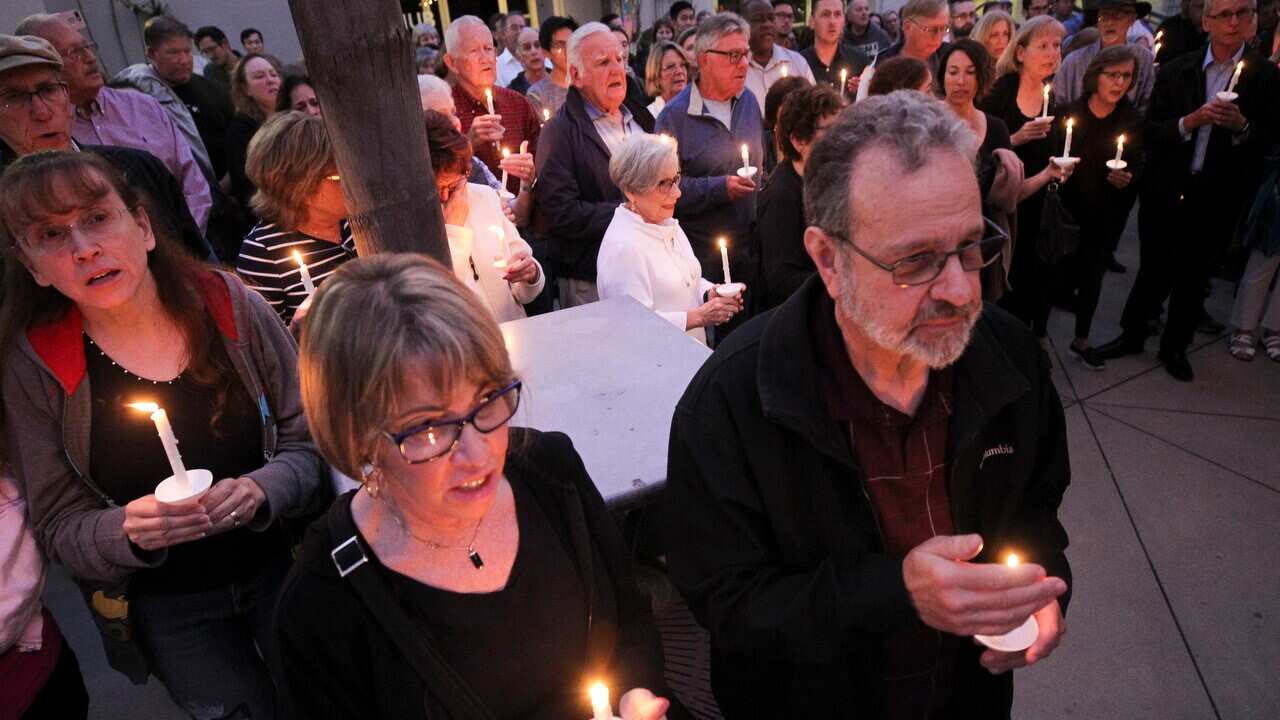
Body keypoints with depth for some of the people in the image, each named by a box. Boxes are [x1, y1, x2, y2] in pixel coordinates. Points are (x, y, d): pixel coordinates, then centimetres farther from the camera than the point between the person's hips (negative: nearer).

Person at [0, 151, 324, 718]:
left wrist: (262, 490, -26)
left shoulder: (230, 307, -12)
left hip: (284, 563, 1)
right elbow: (60, 531, -4)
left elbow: (310, 442, -6)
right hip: (165, 606, 0)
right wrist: (126, 531, -25)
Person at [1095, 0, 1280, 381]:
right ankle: (1132, 335, 29)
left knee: (1193, 278, 12)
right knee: (1152, 272, 10)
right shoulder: (1175, 71, 0)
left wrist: (1242, 127, -23)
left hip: (1217, 199, 0)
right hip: (1165, 192, 0)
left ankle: (1175, 347, 28)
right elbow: (1151, 133, -5)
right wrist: (1189, 121, -21)